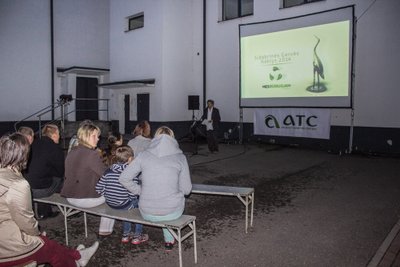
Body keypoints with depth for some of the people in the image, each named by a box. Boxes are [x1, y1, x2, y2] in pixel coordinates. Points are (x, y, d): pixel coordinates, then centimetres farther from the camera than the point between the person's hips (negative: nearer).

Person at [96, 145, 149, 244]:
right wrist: (137, 195, 1)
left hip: (110, 205, 6)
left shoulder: (108, 171, 0)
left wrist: (109, 196, 12)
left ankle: (126, 234, 38)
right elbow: (132, 194, -20)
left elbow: (98, 189, -1)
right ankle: (137, 235, 24)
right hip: (124, 206, -6)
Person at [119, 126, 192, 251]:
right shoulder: (180, 157, -5)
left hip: (147, 214, 1)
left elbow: (123, 178, -3)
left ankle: (169, 239, 48)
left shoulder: (144, 155, -3)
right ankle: (169, 239, 43)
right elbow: (186, 190, -2)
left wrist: (140, 191, 8)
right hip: (172, 213, -1)